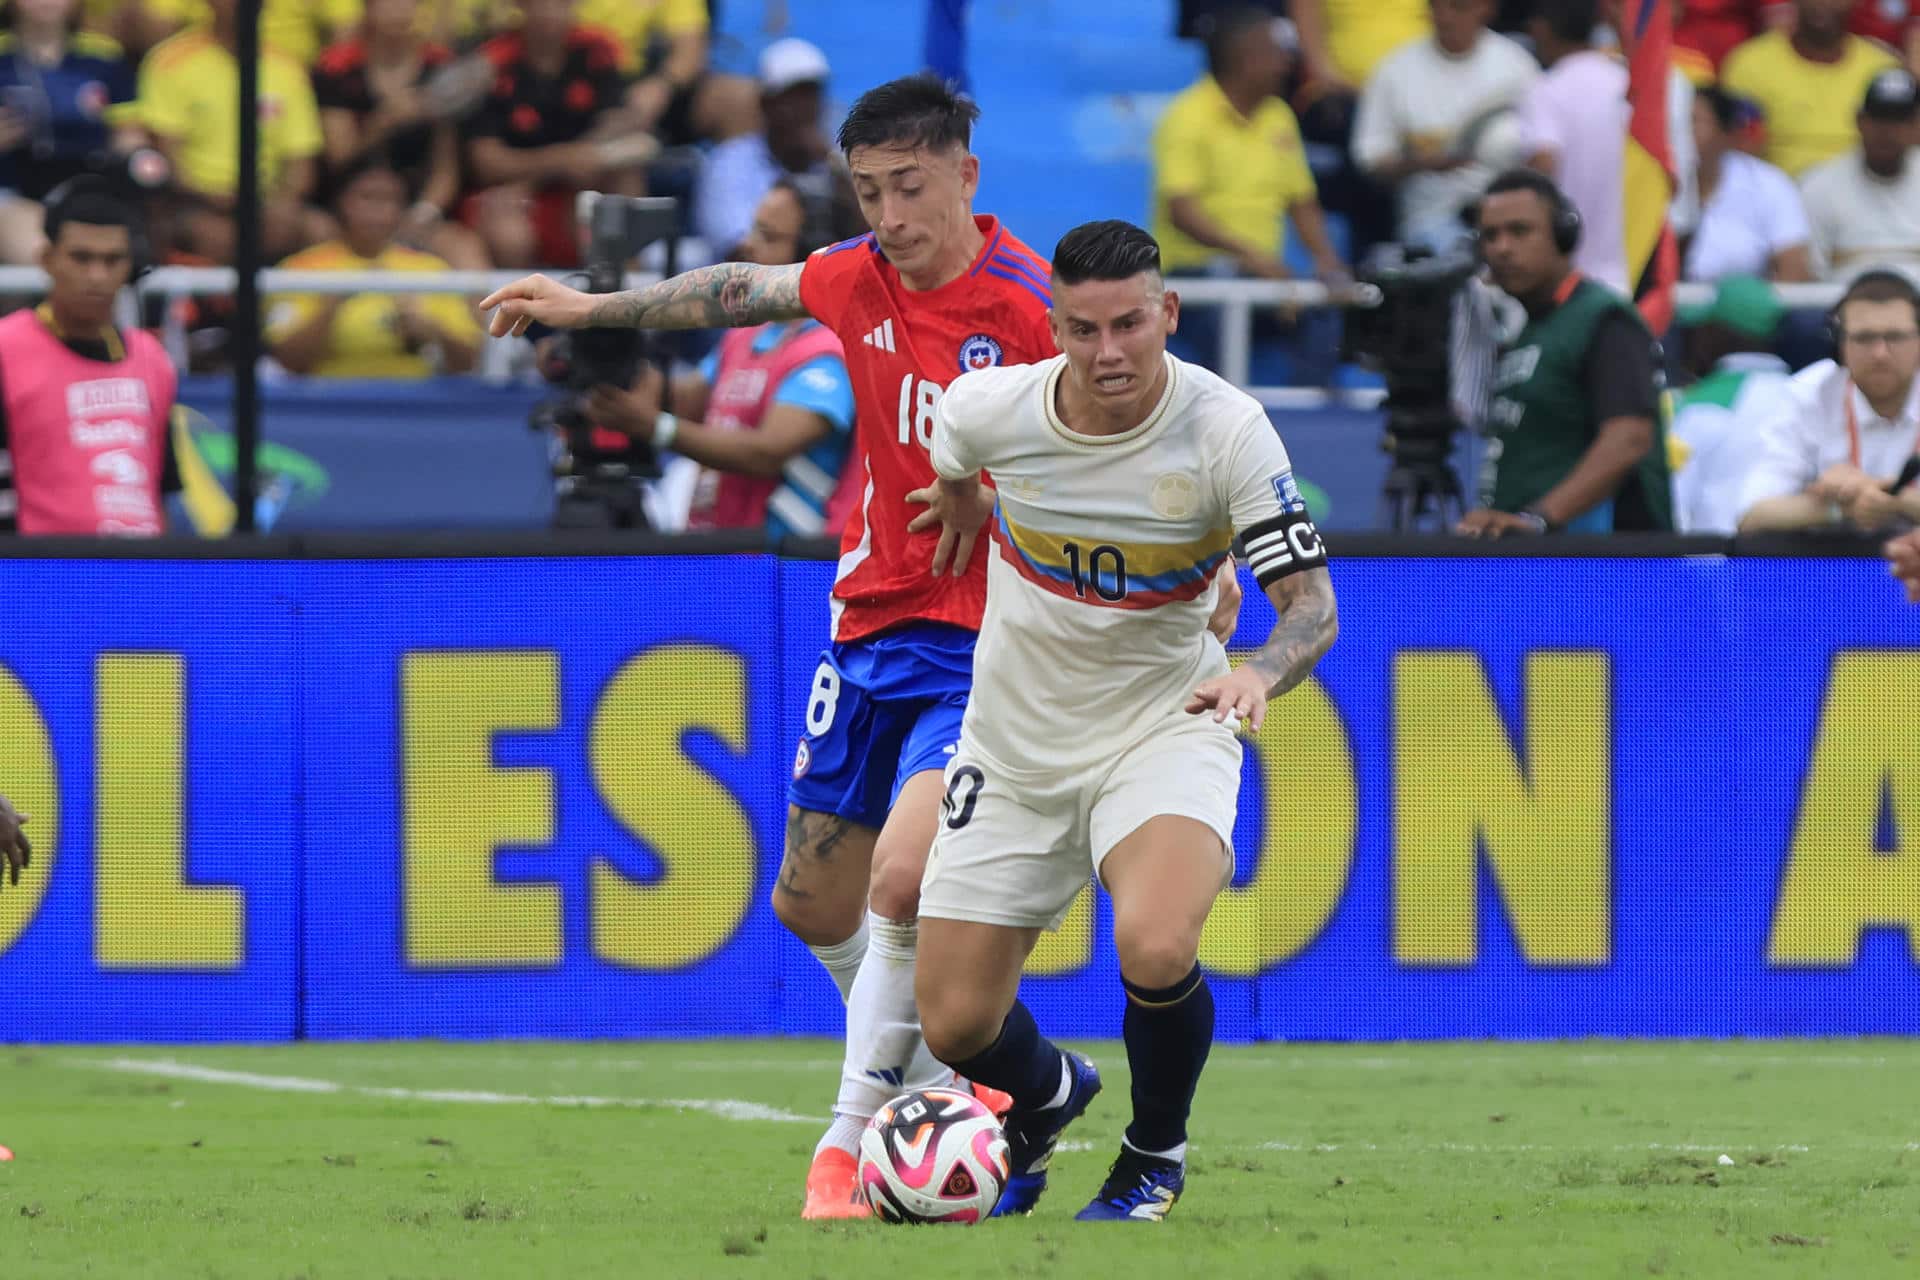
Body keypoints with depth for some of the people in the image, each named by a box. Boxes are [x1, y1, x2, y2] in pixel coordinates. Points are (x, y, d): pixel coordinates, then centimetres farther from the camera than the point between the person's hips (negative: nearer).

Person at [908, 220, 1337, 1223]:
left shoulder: (1227, 431, -20)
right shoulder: (988, 408, -14)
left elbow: (1310, 603, -20)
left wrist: (1260, 672, -40)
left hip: (1165, 721, -3)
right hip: (1015, 737, 3)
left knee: (1155, 949, -32)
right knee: (956, 1027, 0)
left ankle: (1157, 1154, 0)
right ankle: (1047, 1096, 40)